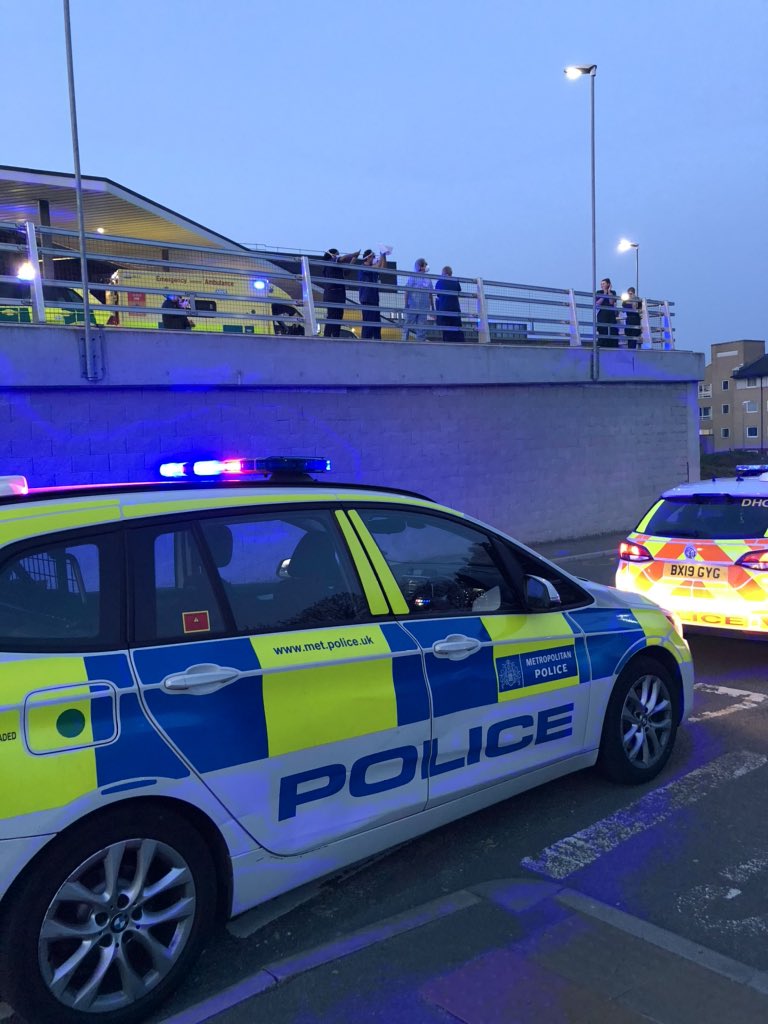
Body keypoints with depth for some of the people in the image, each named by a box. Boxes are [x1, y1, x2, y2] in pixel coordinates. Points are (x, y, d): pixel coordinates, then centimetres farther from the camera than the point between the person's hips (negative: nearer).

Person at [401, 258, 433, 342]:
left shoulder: (428, 280, 11)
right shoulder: (412, 277, -2)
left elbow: (430, 294, 16)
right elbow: (407, 291, -4)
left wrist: (432, 306, 14)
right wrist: (406, 304, -11)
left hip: (424, 307, 4)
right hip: (412, 306, -4)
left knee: (422, 326, 4)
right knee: (408, 323, 0)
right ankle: (404, 340, 5)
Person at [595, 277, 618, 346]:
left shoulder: (613, 292, 8)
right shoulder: (599, 293, 6)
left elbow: (611, 302, -7)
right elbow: (597, 303, -7)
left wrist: (609, 292, -6)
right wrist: (604, 294, -9)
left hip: (611, 315, 1)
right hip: (602, 314, -1)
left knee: (612, 332, -4)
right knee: (603, 332, -9)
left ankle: (613, 347, -3)